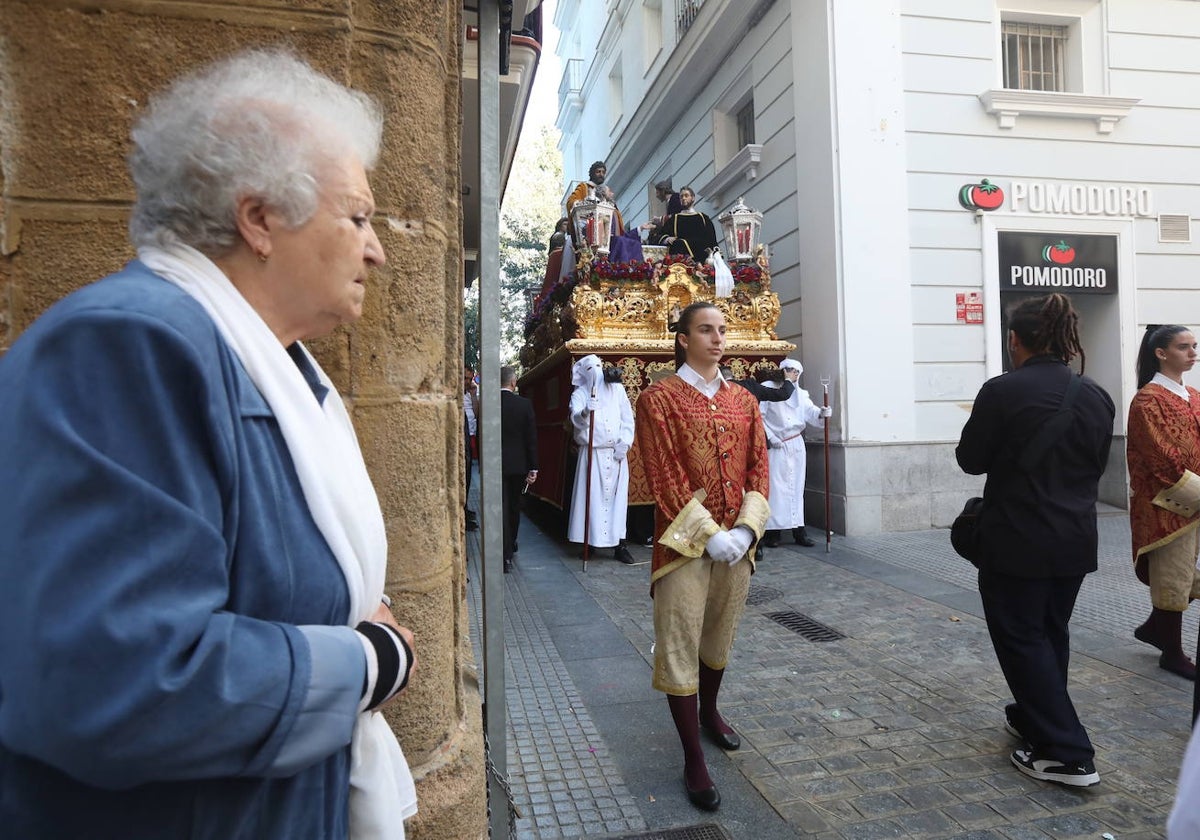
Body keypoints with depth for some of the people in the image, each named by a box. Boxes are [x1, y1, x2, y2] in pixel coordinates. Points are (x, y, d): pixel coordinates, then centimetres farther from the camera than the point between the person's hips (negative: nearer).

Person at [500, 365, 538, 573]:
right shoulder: (525, 404, -7)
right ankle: (511, 545, 38)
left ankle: (506, 556, -5)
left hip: (495, 465, -1)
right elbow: (532, 438, -6)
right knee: (514, 506, 19)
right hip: (518, 465, 2)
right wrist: (533, 467, -1)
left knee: (501, 509, 1)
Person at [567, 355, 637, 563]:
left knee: (617, 496, 0)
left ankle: (618, 543, 3)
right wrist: (585, 412, -36)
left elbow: (628, 418, 10)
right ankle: (592, 540, 2)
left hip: (616, 453, 2)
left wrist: (625, 442, -2)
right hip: (592, 453, -2)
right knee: (593, 496, -4)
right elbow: (576, 419, -15)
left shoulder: (617, 389, 10)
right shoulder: (579, 394, 2)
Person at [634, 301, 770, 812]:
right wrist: (709, 534, -16)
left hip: (737, 541, 5)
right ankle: (693, 760, 11)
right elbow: (664, 477, -12)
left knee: (720, 637, 19)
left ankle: (709, 712, 43)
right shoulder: (659, 398, -6)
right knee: (680, 646, -1)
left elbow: (758, 467, 6)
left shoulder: (743, 400, 9)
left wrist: (746, 528, -8)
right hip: (685, 541, -5)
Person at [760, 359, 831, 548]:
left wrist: (821, 412, -25)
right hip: (776, 446, -5)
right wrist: (770, 437, -12)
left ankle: (798, 529, 11)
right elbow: (759, 416, -8)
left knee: (796, 487, 7)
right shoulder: (767, 388, -4)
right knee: (775, 486, -5)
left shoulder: (800, 393, 11)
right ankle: (772, 531, -2)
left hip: (796, 445, 5)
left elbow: (810, 411, -3)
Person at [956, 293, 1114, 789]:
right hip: (1075, 540, 7)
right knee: (1051, 634, 20)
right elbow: (1097, 465, 12)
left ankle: (1067, 754, 5)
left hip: (1017, 541, -6)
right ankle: (1034, 719, 37)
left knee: (1021, 637, 5)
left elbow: (971, 459, -8)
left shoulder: (1002, 391, -17)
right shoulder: (1096, 397, 2)